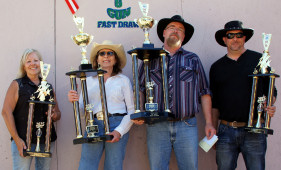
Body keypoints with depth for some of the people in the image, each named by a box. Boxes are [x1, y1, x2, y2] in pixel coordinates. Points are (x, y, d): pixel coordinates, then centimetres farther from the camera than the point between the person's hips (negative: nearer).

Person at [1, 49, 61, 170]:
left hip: (47, 141, 4)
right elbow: (6, 112, -5)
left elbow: (57, 113, 21)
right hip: (23, 140, -4)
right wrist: (16, 139, -13)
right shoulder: (17, 85, 3)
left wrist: (55, 115, -5)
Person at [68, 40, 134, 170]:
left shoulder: (123, 80, 8)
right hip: (93, 125, 1)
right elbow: (82, 109, 8)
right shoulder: (89, 81, 13)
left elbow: (132, 110, 3)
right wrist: (74, 101, -14)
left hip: (117, 125, -1)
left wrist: (120, 131, -9)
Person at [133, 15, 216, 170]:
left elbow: (204, 93, 11)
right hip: (156, 127, 0)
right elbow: (139, 89, 10)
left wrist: (209, 123, 3)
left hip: (187, 126, 0)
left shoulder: (193, 60, 13)